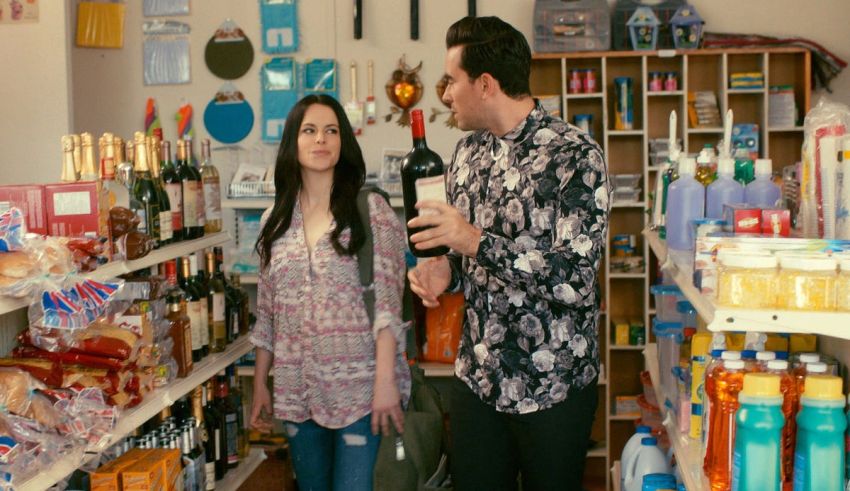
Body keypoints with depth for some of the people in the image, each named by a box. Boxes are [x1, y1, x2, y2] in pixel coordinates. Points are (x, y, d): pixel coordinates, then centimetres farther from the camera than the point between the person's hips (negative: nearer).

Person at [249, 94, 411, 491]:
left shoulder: (370, 210, -3)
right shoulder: (275, 220, 10)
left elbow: (388, 302, -9)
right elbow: (266, 313, 14)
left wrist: (386, 379, -17)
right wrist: (260, 385, 13)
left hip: (358, 386, -4)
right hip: (298, 391, 4)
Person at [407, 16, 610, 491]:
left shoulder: (574, 155, -15)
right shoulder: (467, 153, 6)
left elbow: (574, 279, -23)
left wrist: (476, 242, -26)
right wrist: (447, 270, -4)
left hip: (554, 382, -5)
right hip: (477, 376, 6)